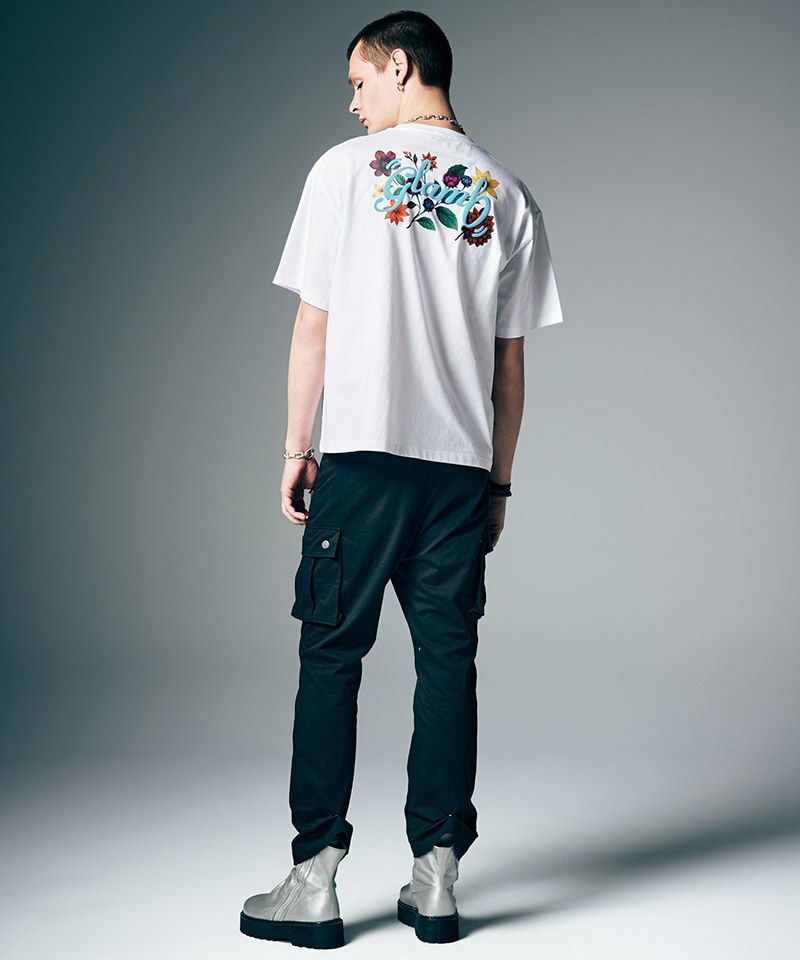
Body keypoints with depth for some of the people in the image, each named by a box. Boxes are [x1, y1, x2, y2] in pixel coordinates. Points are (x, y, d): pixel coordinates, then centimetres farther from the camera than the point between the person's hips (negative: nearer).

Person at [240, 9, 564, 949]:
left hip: (362, 452, -3)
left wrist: (296, 448, 7)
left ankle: (314, 882, 5)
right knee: (448, 660, 6)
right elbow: (510, 359, 10)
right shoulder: (506, 192, 11)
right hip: (462, 461, 3)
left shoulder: (345, 169, 1)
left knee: (330, 657, 2)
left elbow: (312, 325, -1)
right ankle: (435, 879, 10)